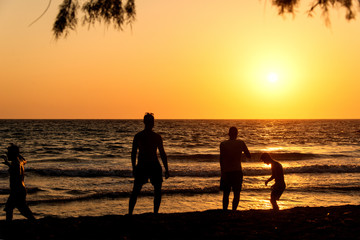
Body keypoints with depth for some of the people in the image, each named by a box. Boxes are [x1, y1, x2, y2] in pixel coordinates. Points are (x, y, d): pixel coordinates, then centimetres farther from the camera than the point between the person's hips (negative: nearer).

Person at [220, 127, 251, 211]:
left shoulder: (223, 144, -4)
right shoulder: (241, 143, -2)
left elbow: (221, 159, -9)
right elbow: (249, 156, 6)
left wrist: (222, 172, -6)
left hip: (226, 172, 0)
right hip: (237, 171, 0)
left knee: (226, 194, 11)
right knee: (237, 194, 8)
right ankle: (233, 211, 0)